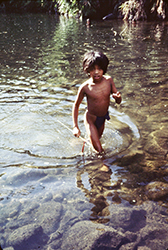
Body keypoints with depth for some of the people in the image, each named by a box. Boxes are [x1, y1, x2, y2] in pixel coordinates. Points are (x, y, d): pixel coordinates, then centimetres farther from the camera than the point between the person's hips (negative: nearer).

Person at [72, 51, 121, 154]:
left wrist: (117, 97, -28)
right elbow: (76, 106, -7)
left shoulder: (108, 80, -13)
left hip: (103, 118, 4)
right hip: (91, 119, -4)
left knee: (97, 139, 27)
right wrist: (75, 126, -10)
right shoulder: (85, 87, -22)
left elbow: (119, 102, -3)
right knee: (99, 151, -5)